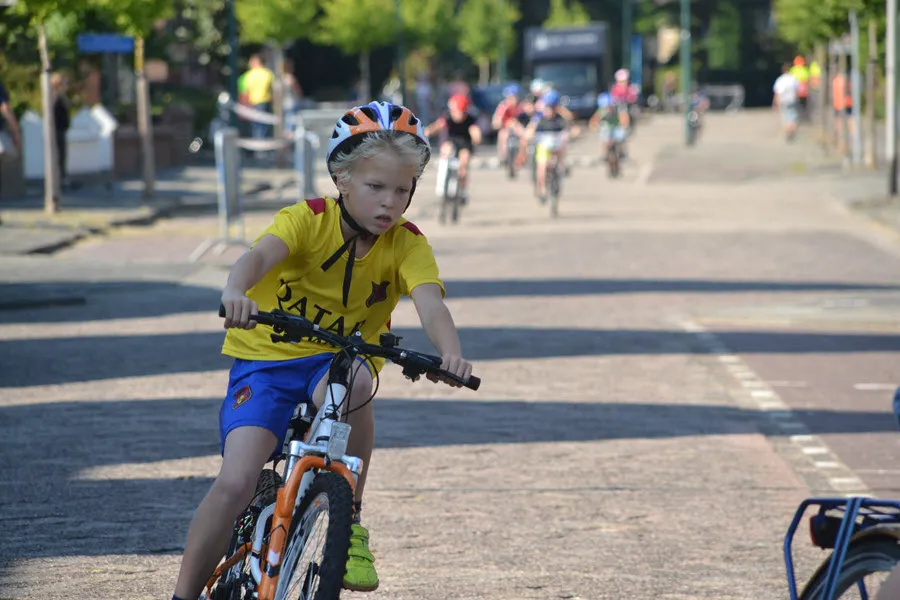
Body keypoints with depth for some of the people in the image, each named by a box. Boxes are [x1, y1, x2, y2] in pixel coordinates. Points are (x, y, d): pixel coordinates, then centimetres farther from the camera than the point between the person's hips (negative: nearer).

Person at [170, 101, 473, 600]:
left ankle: (349, 522, -17)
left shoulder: (407, 245, -7)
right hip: (265, 359, -2)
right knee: (235, 483, -20)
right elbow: (261, 254, -33)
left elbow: (430, 304, -24)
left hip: (337, 361, 2)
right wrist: (235, 293, -57)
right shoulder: (307, 220, -13)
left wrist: (450, 353, -46)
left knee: (351, 383, -36)